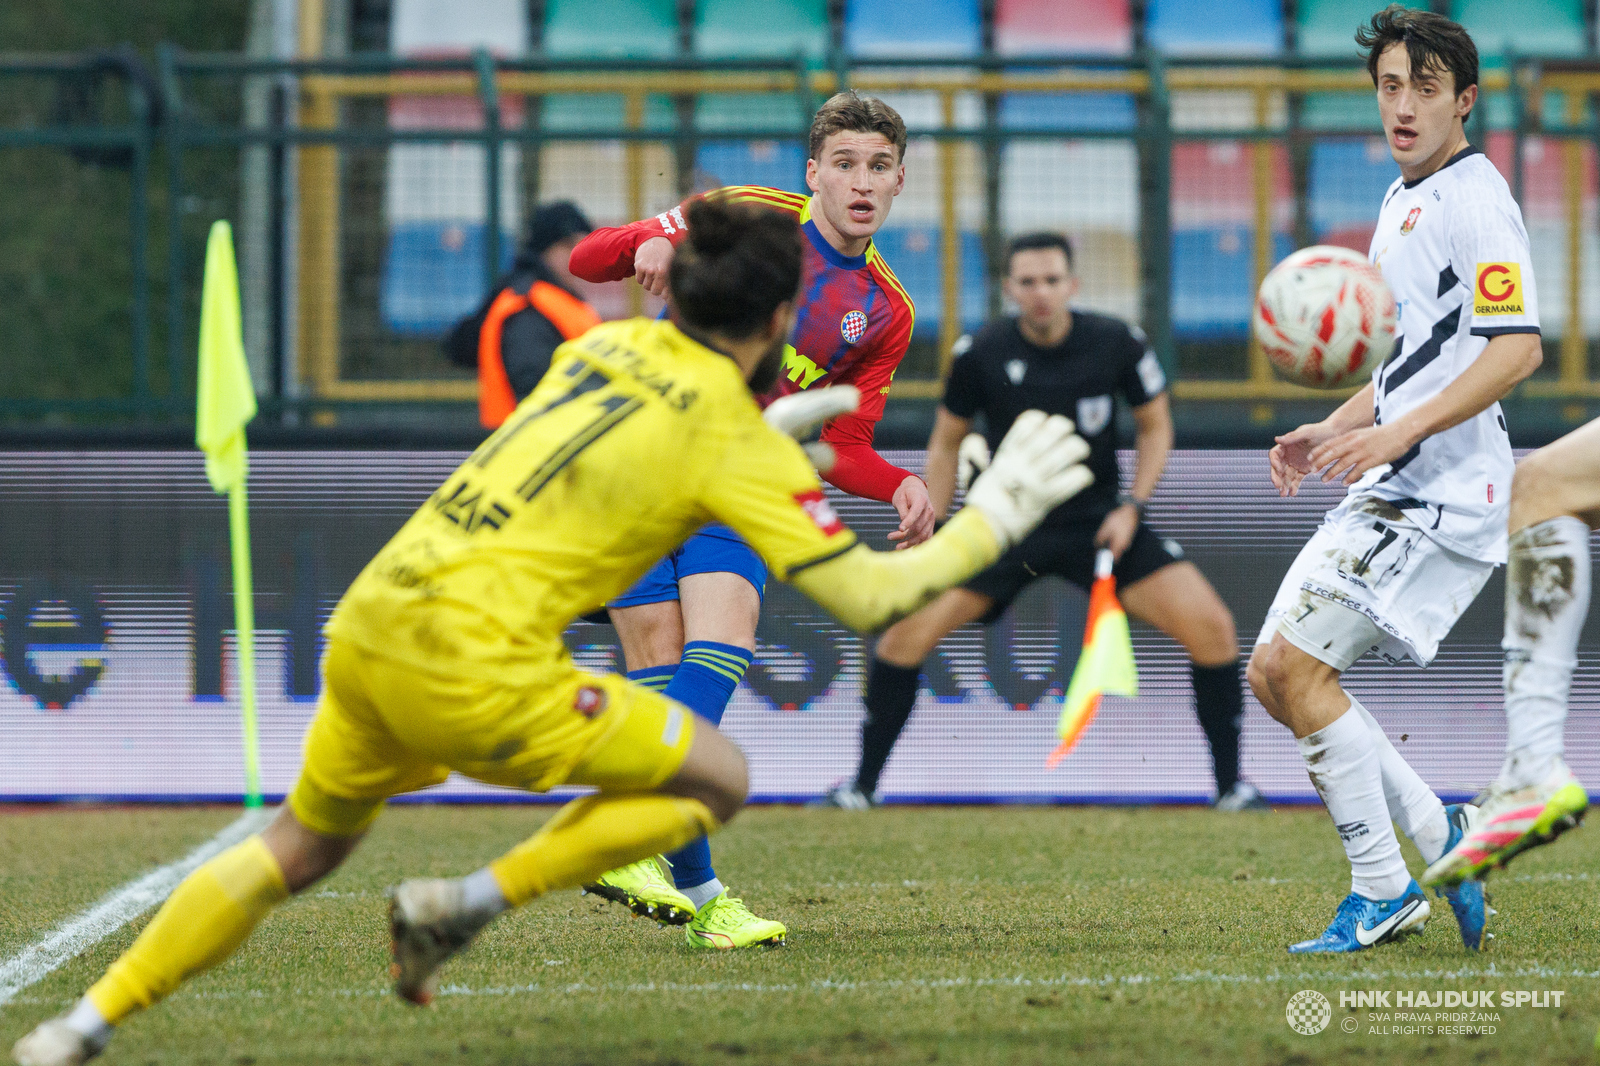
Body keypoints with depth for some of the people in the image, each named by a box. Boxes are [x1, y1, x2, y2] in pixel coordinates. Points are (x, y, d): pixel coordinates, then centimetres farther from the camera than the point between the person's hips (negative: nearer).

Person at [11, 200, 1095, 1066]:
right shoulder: (738, 442, -5)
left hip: (370, 621, 7)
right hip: (481, 664, -7)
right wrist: (993, 521, 10)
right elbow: (869, 595, -4)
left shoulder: (607, 345, 14)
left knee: (302, 846, 25)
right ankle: (470, 903, 2)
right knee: (719, 779, 9)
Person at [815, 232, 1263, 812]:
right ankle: (862, 787, -1)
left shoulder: (1117, 344, -12)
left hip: (1098, 519, 0)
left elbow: (1155, 425, 4)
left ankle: (1230, 784, 1)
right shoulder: (982, 355, -12)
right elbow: (947, 443, 4)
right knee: (909, 628, -17)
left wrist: (1132, 507, -10)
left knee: (1210, 626, -16)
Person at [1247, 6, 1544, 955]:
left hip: (1446, 494, -10)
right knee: (1274, 674, 7)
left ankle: (1384, 893, -7)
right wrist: (1331, 433, 14)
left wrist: (1395, 435, -27)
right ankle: (1442, 834, 13)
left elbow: (1517, 349, -22)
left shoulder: (1474, 198, -11)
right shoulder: (1403, 202, 19)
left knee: (1298, 665, -14)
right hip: (1391, 489, 10)